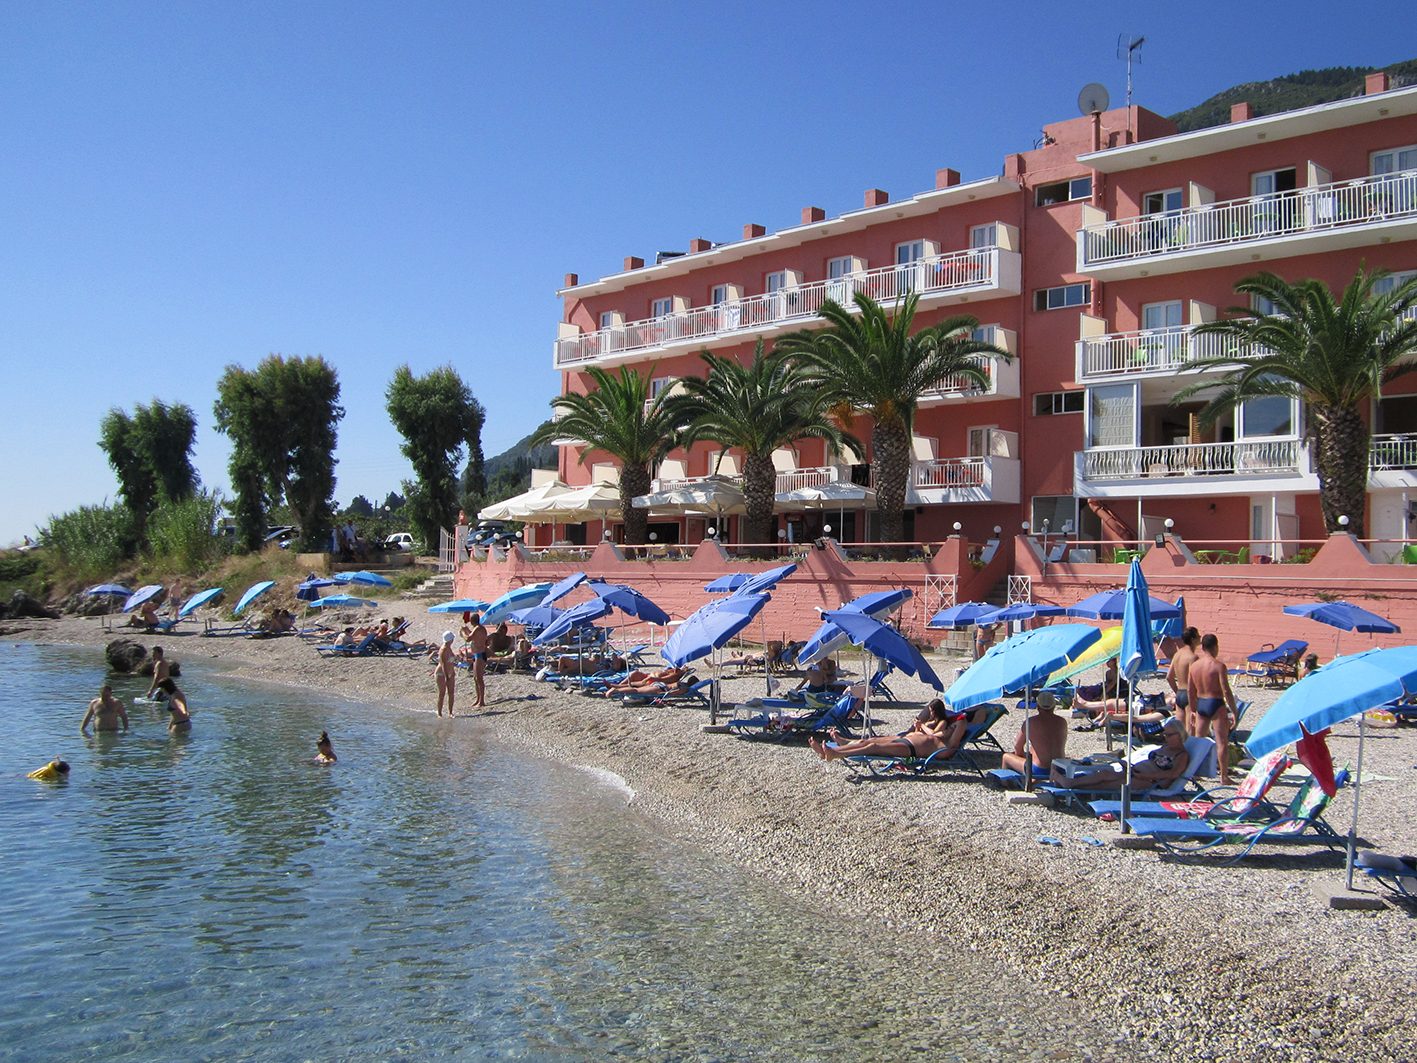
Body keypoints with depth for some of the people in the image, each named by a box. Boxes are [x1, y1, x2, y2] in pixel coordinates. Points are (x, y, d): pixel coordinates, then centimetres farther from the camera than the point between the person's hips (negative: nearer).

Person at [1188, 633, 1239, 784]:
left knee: (1198, 740, 15)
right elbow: (1226, 691, -17)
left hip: (1200, 704, 6)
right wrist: (1234, 712, -11)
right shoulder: (1218, 665, -14)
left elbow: (1190, 691, 10)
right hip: (1216, 704, -6)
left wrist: (1193, 710, 21)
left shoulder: (1194, 665, 4)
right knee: (1222, 742, 0)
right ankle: (1224, 777, 1)